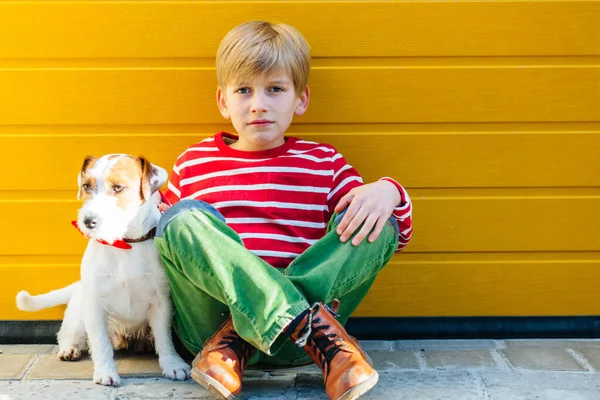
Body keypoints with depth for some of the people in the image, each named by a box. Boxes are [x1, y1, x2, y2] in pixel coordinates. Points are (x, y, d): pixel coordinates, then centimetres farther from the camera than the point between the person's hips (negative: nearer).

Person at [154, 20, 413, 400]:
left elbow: (397, 235, 12)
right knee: (186, 216, -24)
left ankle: (233, 342, -28)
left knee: (374, 222, -16)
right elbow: (157, 234, 22)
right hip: (209, 320, 0)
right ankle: (316, 329, -36)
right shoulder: (194, 163, 16)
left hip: (289, 340, 1)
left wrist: (387, 192, -11)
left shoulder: (325, 162, 15)